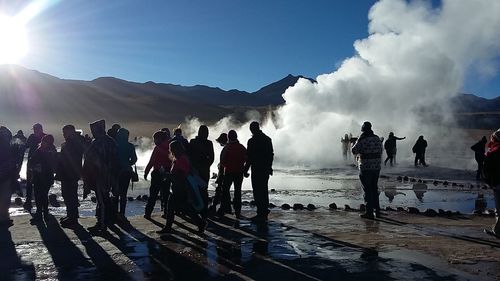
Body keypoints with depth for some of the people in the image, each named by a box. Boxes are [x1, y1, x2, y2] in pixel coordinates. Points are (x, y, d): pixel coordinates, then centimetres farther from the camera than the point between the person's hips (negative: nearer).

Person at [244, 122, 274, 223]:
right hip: (266, 169, 7)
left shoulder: (252, 141, -13)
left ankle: (261, 214, -4)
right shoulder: (268, 139, 9)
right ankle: (264, 213, 21)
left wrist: (245, 170, -5)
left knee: (257, 192, -4)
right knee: (264, 191, 15)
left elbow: (249, 158, -13)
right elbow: (271, 155, 14)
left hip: (257, 169, -7)